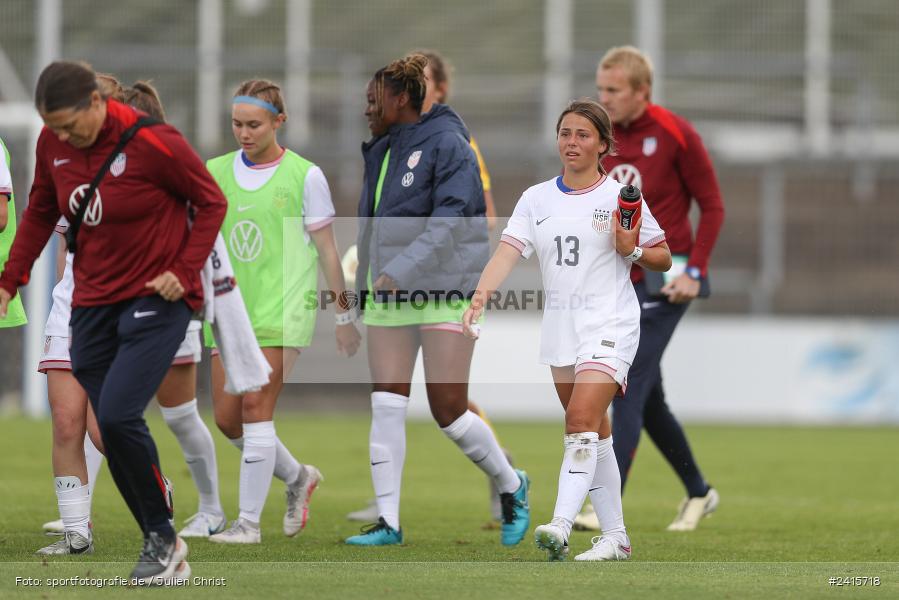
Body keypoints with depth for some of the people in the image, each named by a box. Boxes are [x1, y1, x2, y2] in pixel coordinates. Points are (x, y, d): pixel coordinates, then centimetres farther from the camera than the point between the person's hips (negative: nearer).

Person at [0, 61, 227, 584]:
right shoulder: (53, 144, -1)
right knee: (112, 428, 2)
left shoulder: (154, 143, -17)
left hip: (156, 300, -6)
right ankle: (165, 551, 13)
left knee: (119, 417, -20)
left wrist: (184, 270, -17)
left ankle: (163, 537, -1)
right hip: (93, 301, 6)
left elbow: (212, 203, -7)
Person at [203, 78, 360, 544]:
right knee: (227, 418, 3)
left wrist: (343, 316, 3)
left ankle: (249, 520, -8)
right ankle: (297, 478, 29)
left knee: (256, 410, -14)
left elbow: (327, 249, 1)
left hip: (282, 309, -5)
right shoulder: (215, 173, 7)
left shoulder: (304, 176, -3)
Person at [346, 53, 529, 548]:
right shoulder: (380, 153, 14)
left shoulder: (446, 144, -9)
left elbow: (450, 220, -20)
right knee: (386, 408, -3)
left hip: (444, 289, -7)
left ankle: (510, 486, 17)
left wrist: (400, 270, -28)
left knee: (449, 412, -7)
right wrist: (366, 285, 20)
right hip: (388, 295, 7)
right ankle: (388, 522, -2)